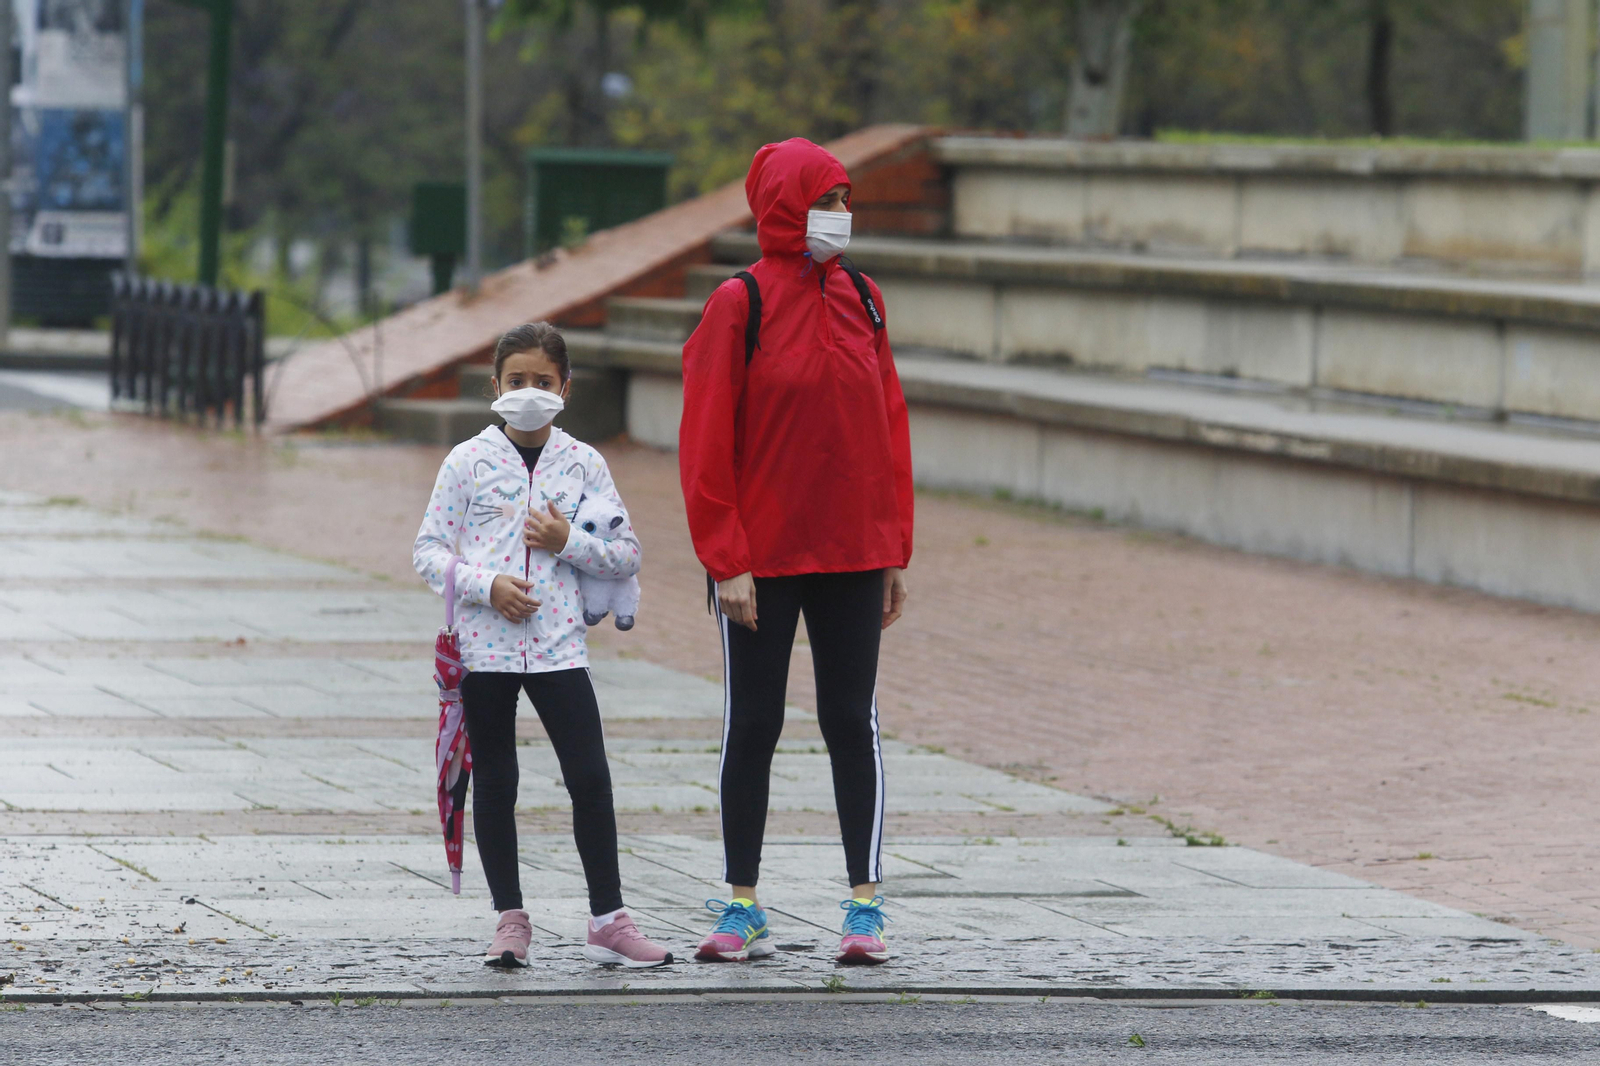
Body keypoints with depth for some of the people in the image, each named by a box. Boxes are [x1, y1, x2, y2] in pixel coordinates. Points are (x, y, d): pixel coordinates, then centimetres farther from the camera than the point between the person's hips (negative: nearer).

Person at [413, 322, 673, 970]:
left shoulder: (582, 464, 6)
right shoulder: (469, 462, 2)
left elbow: (627, 555, 7)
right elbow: (429, 552, 2)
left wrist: (569, 542, -9)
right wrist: (486, 585, -13)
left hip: (557, 645, 0)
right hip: (483, 643, 0)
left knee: (590, 778, -5)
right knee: (494, 783, 5)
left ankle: (608, 921, 1)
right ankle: (510, 920, 14)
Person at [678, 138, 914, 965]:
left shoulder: (861, 300, 7)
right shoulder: (741, 305, -6)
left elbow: (889, 425, 10)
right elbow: (706, 439, -8)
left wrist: (895, 550, 7)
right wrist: (727, 560, -12)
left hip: (853, 555, 3)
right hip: (761, 557, -3)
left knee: (852, 721, 3)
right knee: (751, 724, 4)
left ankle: (864, 905, 6)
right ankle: (742, 907, 12)